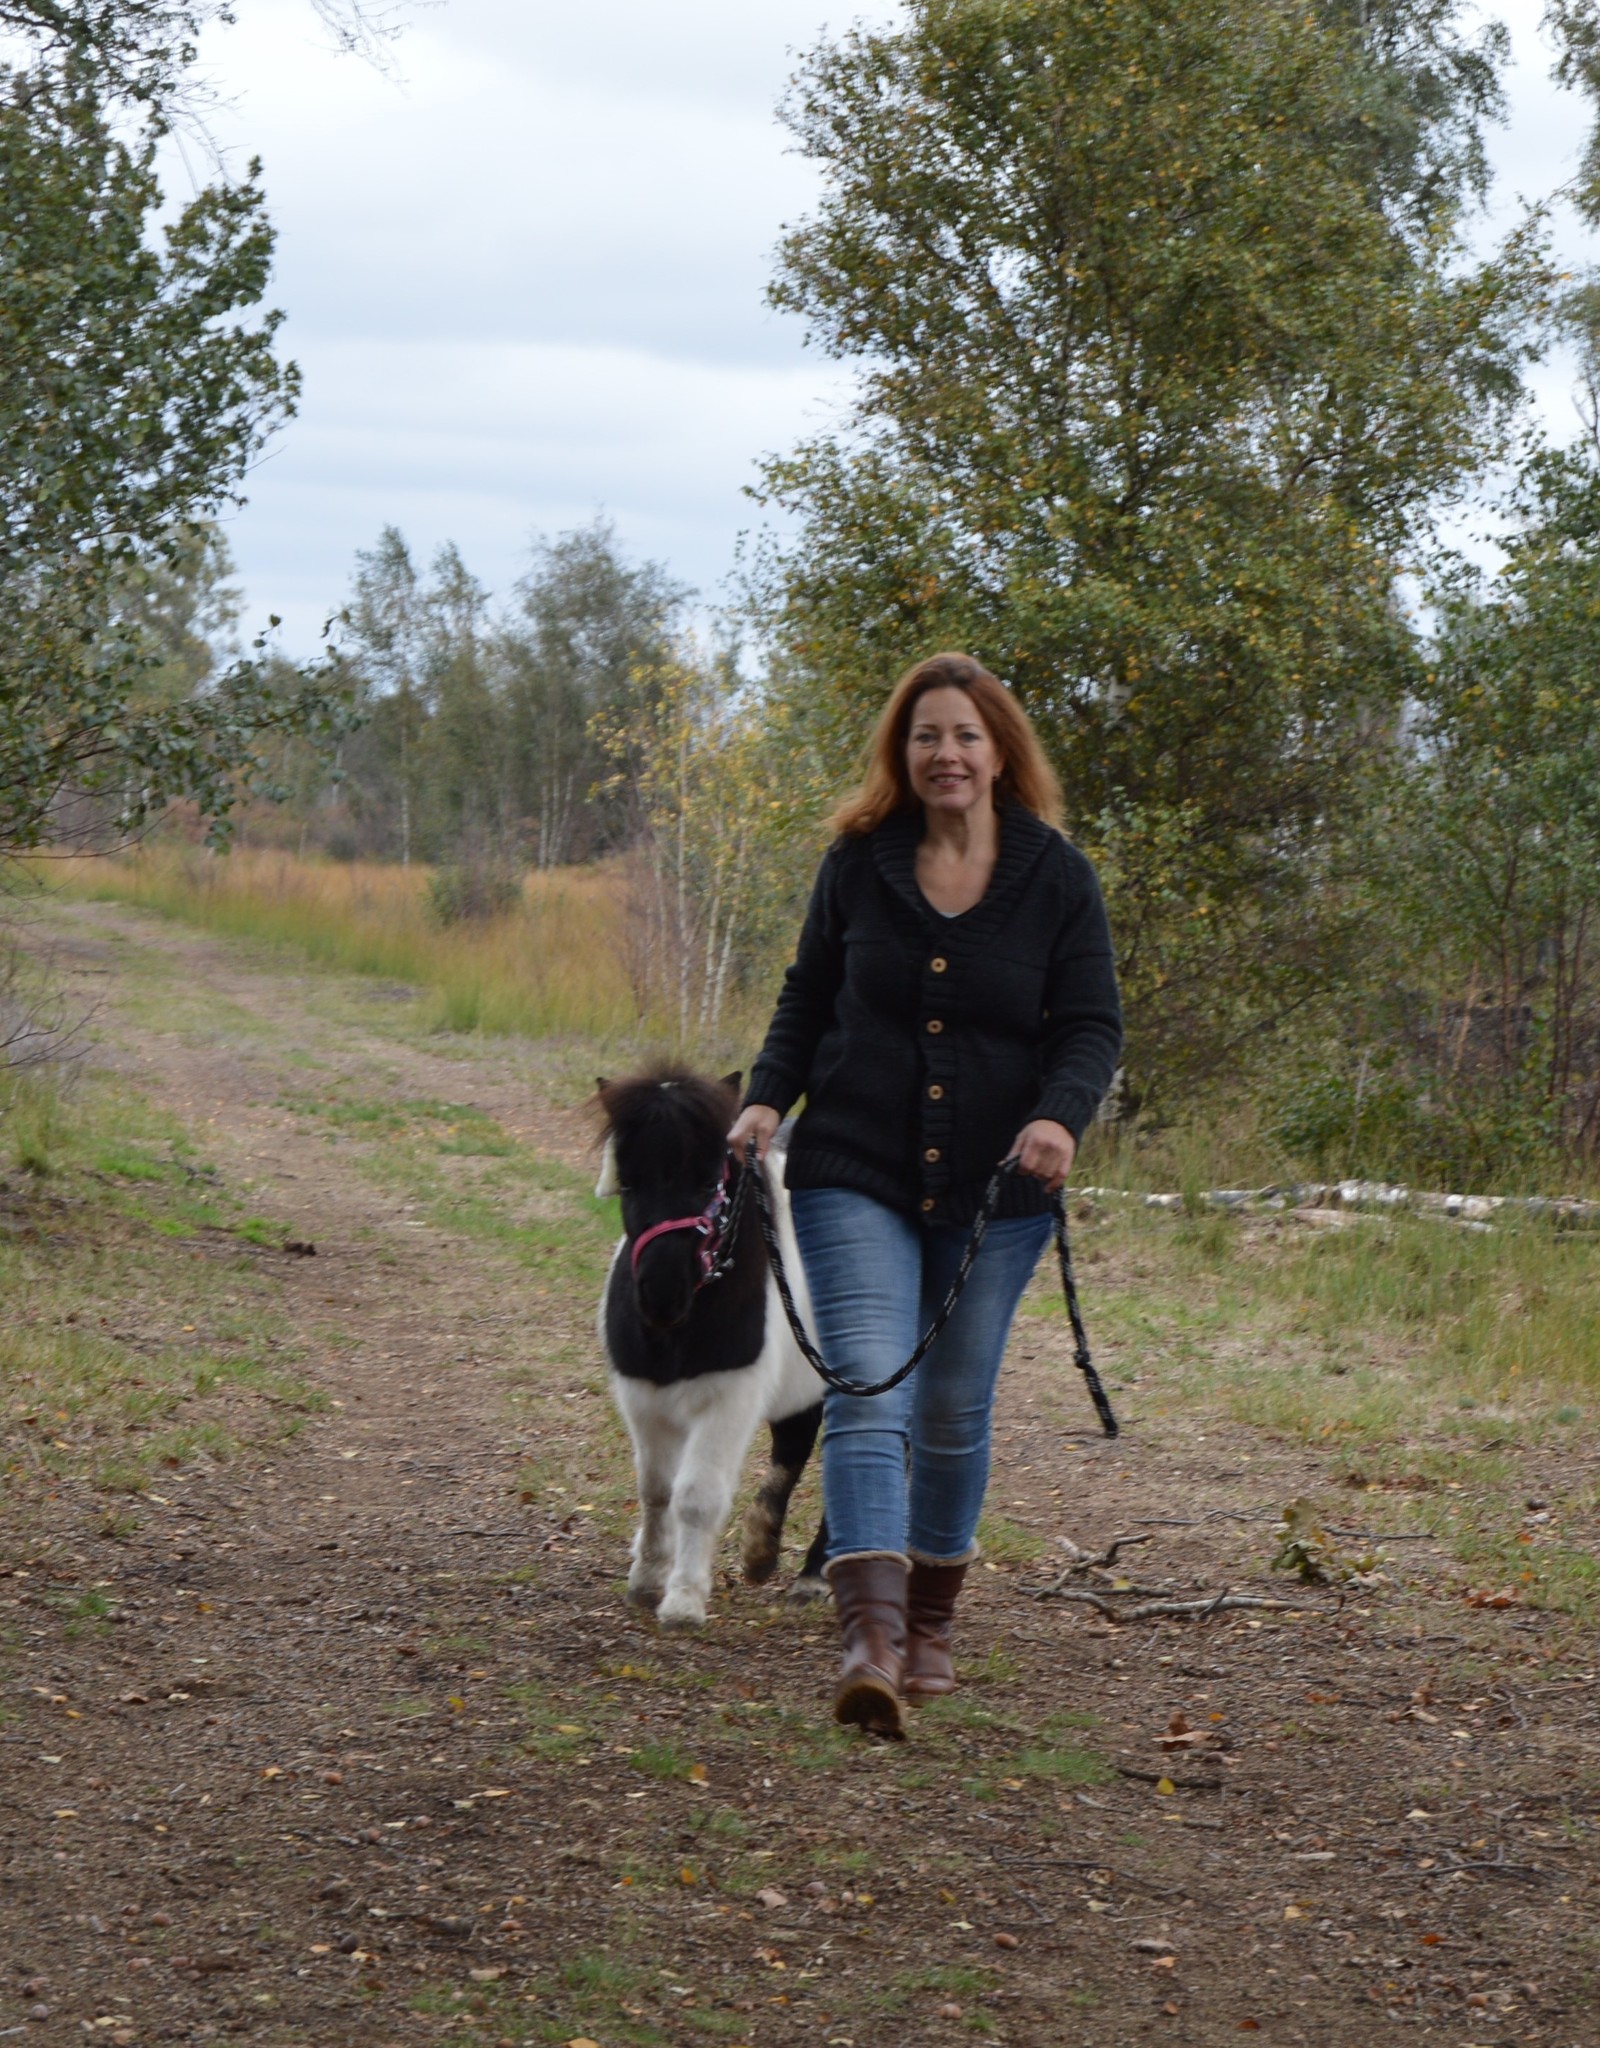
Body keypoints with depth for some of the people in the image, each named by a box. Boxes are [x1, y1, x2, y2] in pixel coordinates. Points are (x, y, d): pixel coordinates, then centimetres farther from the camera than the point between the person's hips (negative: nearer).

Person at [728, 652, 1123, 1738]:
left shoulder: (1057, 878, 1)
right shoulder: (859, 863, 4)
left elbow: (1092, 1026, -1)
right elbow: (807, 1000, 14)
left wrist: (1061, 1117, -21)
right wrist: (768, 1097, -3)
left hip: (995, 1192, 0)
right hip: (857, 1177, 0)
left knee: (955, 1413, 9)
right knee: (869, 1395, -16)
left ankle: (931, 1623, 28)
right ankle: (871, 1634, -27)